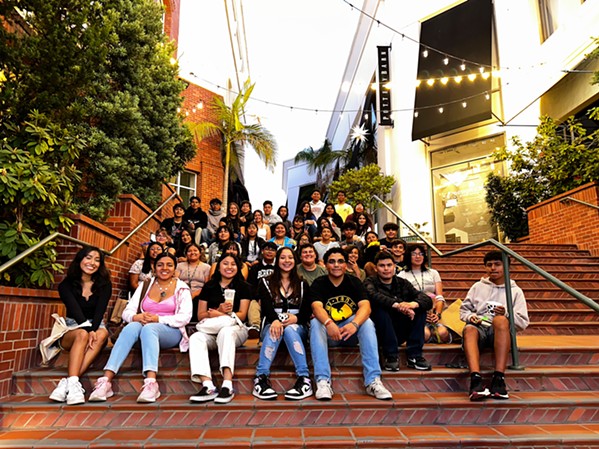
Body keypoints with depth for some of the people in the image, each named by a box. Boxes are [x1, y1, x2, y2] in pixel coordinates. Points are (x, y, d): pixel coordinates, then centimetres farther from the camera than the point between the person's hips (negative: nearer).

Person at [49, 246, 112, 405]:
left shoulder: (104, 285, 3)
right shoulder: (66, 285, -1)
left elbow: (100, 311, -9)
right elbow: (75, 310, -15)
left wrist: (93, 330, -29)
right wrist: (88, 331, -31)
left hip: (96, 326, 1)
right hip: (72, 328, -1)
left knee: (102, 333, -35)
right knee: (82, 334, -36)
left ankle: (68, 381, -42)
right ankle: (73, 383, -47)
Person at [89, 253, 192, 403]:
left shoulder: (182, 288, 7)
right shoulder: (145, 286, 16)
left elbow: (185, 317, -5)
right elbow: (127, 312, 8)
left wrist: (158, 319, -20)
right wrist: (136, 317, -17)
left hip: (171, 332, -2)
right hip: (144, 327, 3)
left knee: (149, 328, -36)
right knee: (132, 327, -32)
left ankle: (151, 382, -52)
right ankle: (106, 380, -43)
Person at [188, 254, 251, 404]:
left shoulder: (243, 287, 10)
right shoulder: (209, 286, 15)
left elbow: (242, 315, 1)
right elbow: (200, 315, 9)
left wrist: (219, 315, -15)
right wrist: (219, 310, -11)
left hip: (235, 328, -2)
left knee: (226, 331, -37)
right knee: (195, 338, -30)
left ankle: (227, 385, -47)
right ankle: (208, 386, -43)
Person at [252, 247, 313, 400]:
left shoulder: (302, 284, 17)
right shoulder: (266, 282, 12)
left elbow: (308, 310, 5)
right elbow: (266, 305, -6)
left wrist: (296, 318, -19)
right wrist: (275, 320, -29)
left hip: (297, 328, 0)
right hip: (272, 324, 0)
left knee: (289, 328, -35)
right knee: (275, 330, -36)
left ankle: (304, 379, -42)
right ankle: (261, 377, -44)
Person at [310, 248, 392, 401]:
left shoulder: (354, 282, 1)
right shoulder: (318, 284, -3)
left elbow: (365, 306, -17)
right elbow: (317, 307, -22)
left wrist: (354, 324, -39)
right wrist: (329, 324, -45)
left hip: (351, 331, 1)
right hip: (328, 332, -1)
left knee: (367, 322, -26)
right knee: (315, 323, -30)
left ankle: (373, 380, -31)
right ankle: (323, 381, -38)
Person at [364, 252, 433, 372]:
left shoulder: (402, 283, 9)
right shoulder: (370, 282, -1)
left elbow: (428, 300, -6)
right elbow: (373, 296, -27)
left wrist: (413, 304, -29)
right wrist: (397, 305, -42)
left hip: (401, 332, 4)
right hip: (380, 334, -4)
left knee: (420, 307, -13)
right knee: (380, 308, -29)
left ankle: (414, 356, -14)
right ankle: (391, 357, -22)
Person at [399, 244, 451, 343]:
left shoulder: (433, 273, 20)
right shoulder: (402, 275, 9)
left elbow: (440, 297, 10)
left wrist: (437, 314, -10)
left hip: (432, 315, 3)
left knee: (443, 333, -30)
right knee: (425, 333, -34)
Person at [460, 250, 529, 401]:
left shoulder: (515, 291, 17)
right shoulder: (478, 287, 22)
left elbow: (523, 323, 11)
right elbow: (464, 309, 20)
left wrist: (507, 314, -9)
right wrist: (470, 316, -3)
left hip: (501, 332, -1)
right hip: (479, 328, 1)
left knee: (500, 320, -38)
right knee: (469, 329, -37)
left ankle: (499, 378, -44)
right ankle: (476, 380, -56)